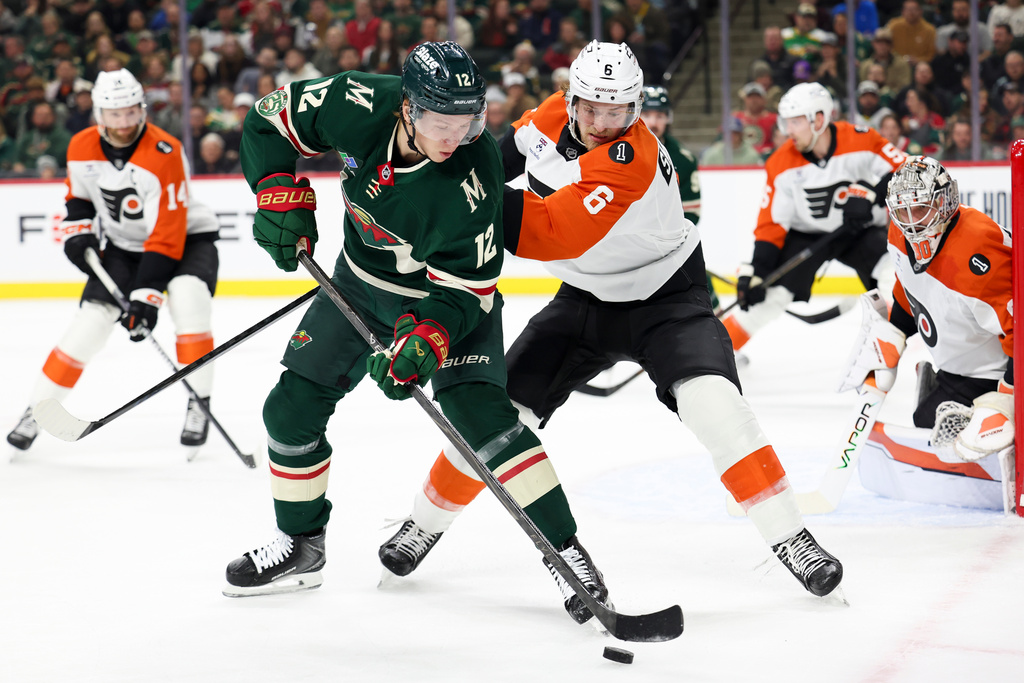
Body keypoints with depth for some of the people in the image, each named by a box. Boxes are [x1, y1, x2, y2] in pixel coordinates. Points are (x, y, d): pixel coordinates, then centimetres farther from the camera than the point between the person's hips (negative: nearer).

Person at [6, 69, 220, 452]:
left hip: (183, 237, -4)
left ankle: (199, 405, -21)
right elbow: (79, 196, 12)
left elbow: (167, 233, -31)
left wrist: (147, 294, -35)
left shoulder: (164, 154, -29)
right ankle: (37, 409, 5)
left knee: (189, 299, -32)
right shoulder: (82, 148, -11)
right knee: (92, 318, -8)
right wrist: (78, 233, -5)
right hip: (122, 245, 4)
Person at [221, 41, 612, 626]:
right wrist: (280, 194, -20)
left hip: (447, 296, -5)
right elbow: (271, 118, -8)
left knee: (478, 412, -25)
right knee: (291, 409, 4)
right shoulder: (361, 105, -26)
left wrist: (427, 338, -46)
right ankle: (301, 546, 27)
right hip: (361, 285, 5)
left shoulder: (472, 176, -35)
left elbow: (465, 292, -30)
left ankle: (567, 552, -18)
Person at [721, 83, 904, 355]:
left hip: (860, 229, -1)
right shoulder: (782, 164, -15)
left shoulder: (862, 141, -21)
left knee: (893, 274, -27)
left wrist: (869, 193, -34)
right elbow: (772, 224, -11)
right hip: (806, 232, 1)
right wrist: (755, 271, -20)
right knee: (772, 294, -10)